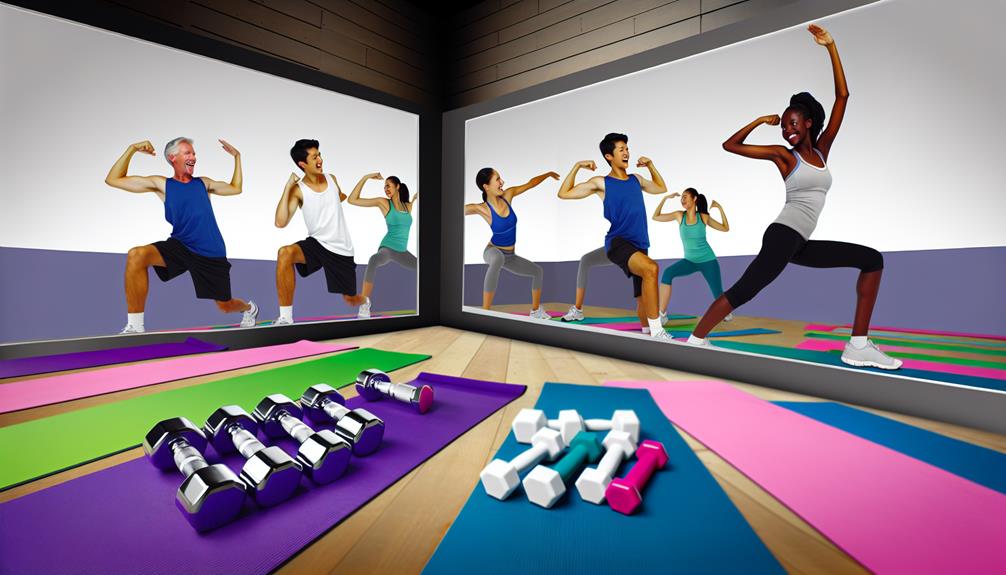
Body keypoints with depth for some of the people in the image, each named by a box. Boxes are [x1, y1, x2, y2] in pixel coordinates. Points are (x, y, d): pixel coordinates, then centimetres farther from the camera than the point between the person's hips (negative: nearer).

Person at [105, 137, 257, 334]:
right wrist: (132, 149, -2)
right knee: (136, 255, -31)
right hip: (180, 247, 0)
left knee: (226, 306, 7)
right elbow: (113, 179, 6)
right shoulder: (161, 184, 7)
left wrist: (237, 157, 21)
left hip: (212, 254, 0)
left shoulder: (203, 183, 13)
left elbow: (236, 188, 25)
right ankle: (135, 327, -22)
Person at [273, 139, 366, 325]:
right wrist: (287, 188, -21)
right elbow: (280, 222, -22)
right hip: (317, 243, -2)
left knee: (351, 299, 9)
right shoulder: (298, 190, -8)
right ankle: (286, 318, -27)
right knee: (284, 253, -35)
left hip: (342, 248, 2)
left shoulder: (332, 179, 4)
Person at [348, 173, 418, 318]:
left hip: (402, 252, 6)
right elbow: (352, 200, -10)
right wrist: (365, 177, -12)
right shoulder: (383, 202, -5)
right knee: (374, 260, -42)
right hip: (387, 248, -6)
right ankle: (364, 308, -44)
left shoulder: (408, 206, 7)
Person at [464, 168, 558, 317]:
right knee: (498, 258, -45)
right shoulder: (481, 209, -23)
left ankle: (535, 311, 43)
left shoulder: (508, 194, -9)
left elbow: (531, 183, 6)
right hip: (493, 252, -7)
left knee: (538, 271, 22)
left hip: (510, 256, 7)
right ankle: (485, 312, -42)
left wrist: (548, 174, 20)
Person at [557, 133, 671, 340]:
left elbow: (662, 189, 38)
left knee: (643, 298, 7)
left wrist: (650, 165, 28)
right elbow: (564, 193, 2)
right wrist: (577, 166, -1)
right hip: (617, 242, -6)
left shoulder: (636, 179, 19)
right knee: (651, 268, -34)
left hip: (639, 245, 6)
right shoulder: (601, 183, 4)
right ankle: (656, 331, -29)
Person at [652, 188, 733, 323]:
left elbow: (725, 228, 4)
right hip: (690, 261, 1)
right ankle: (662, 314, -25)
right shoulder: (679, 215, -3)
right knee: (667, 273, -28)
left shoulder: (703, 217, -5)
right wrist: (665, 198, -8)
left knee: (718, 294, -1)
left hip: (707, 260, -1)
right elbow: (655, 217, -5)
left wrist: (720, 208, -5)